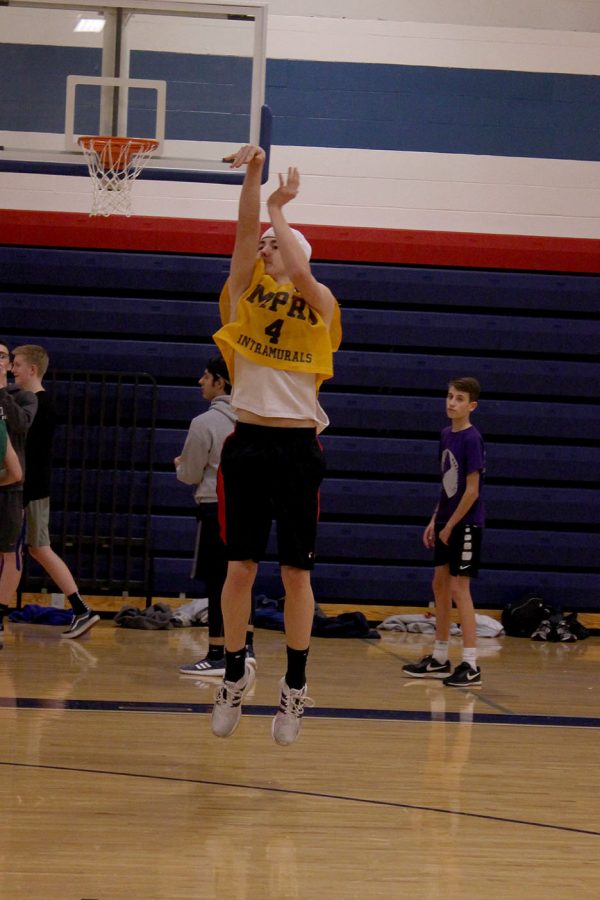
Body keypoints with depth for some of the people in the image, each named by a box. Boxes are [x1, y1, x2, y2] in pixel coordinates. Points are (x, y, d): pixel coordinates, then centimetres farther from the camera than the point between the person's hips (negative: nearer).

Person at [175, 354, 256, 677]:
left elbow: (190, 475, -6)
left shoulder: (204, 423, -11)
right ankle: (245, 647, 15)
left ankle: (217, 655, -1)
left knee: (216, 584, -3)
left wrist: (180, 465, 18)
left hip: (216, 507, -6)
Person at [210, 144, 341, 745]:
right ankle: (234, 674, 13)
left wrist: (279, 209, -7)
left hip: (298, 446, -2)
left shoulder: (320, 303, 4)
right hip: (249, 441, 2)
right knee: (240, 567, 1)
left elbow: (299, 275, -17)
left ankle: (295, 685, 8)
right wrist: (252, 174, -17)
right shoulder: (245, 291, 10)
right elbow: (246, 233, -5)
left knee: (296, 572, 0)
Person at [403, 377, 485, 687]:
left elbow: (472, 491, -16)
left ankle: (471, 666, -6)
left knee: (458, 587, -9)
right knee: (440, 584, 12)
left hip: (465, 524, -8)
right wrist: (435, 521, 13)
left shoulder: (472, 439, -15)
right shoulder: (446, 435, 8)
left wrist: (450, 525, -12)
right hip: (446, 522, 8)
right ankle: (439, 659, 22)